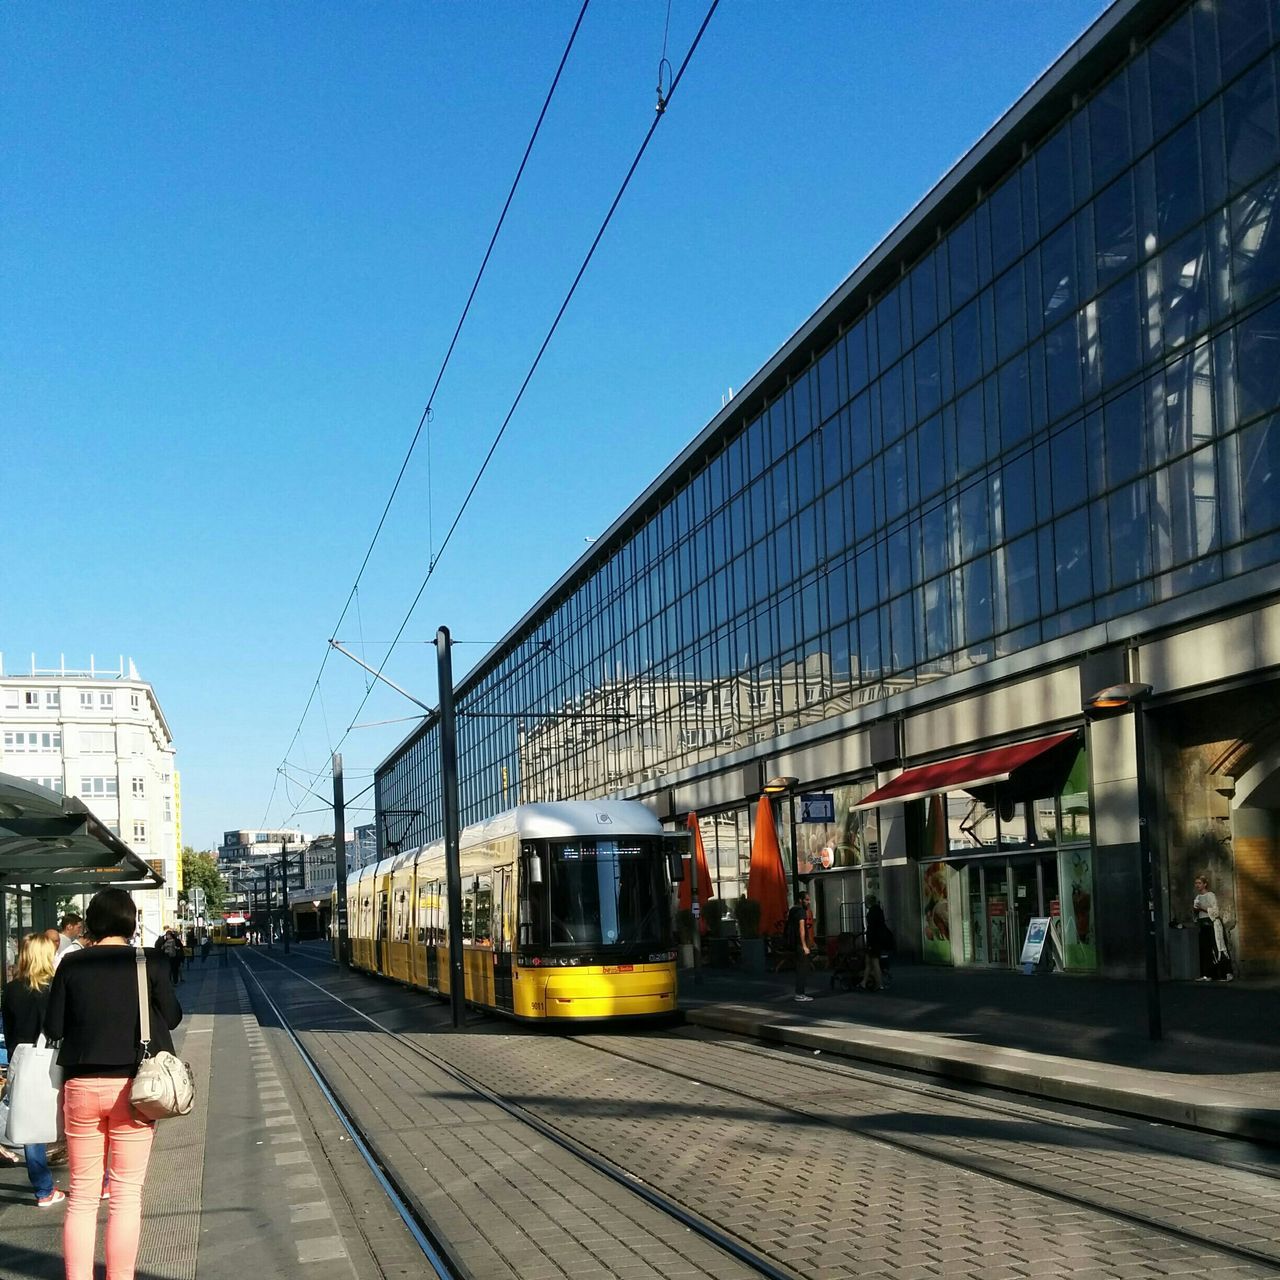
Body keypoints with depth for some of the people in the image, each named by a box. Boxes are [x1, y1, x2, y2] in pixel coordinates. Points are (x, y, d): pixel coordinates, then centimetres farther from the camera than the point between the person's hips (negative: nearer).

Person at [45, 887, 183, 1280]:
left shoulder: (72, 965, -2)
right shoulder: (150, 963, -6)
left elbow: (53, 1027, 1)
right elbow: (171, 1017, 3)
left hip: (81, 1085, 2)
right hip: (132, 1085, -1)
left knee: (82, 1195, 10)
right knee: (127, 1193, 6)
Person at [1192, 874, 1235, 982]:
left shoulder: (1211, 895, -7)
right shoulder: (1197, 897, 15)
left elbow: (1215, 911, -12)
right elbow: (1196, 914, 21)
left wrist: (1202, 908, -18)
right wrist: (1194, 910, 0)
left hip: (1212, 924, -7)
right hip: (1202, 925, 7)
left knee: (1217, 949, -10)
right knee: (1204, 950, 4)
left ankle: (1227, 974, -10)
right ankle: (1207, 975, 7)